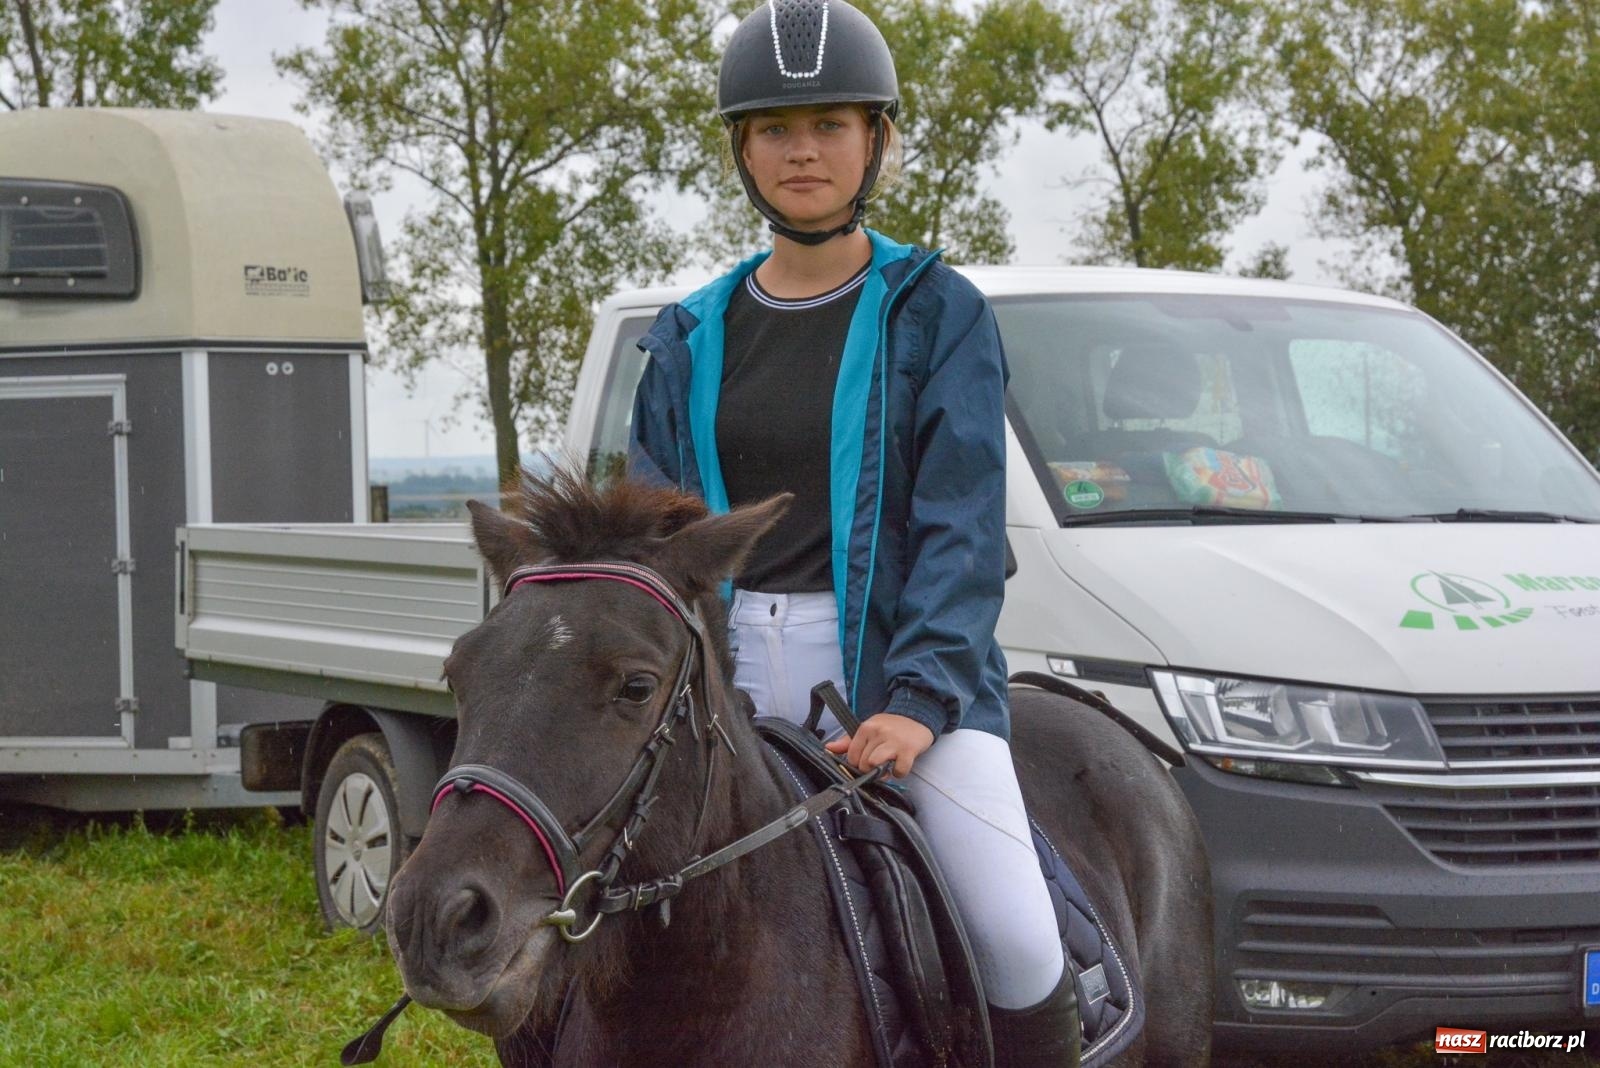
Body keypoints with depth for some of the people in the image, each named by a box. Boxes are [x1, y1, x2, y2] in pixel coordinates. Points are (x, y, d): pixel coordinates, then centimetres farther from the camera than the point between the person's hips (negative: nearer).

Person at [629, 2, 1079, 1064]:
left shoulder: (938, 312, 1)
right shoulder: (694, 339, 12)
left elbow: (962, 524, -7)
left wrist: (920, 696, -19)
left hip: (897, 659, -3)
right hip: (735, 670, 4)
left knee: (1017, 941, -20)